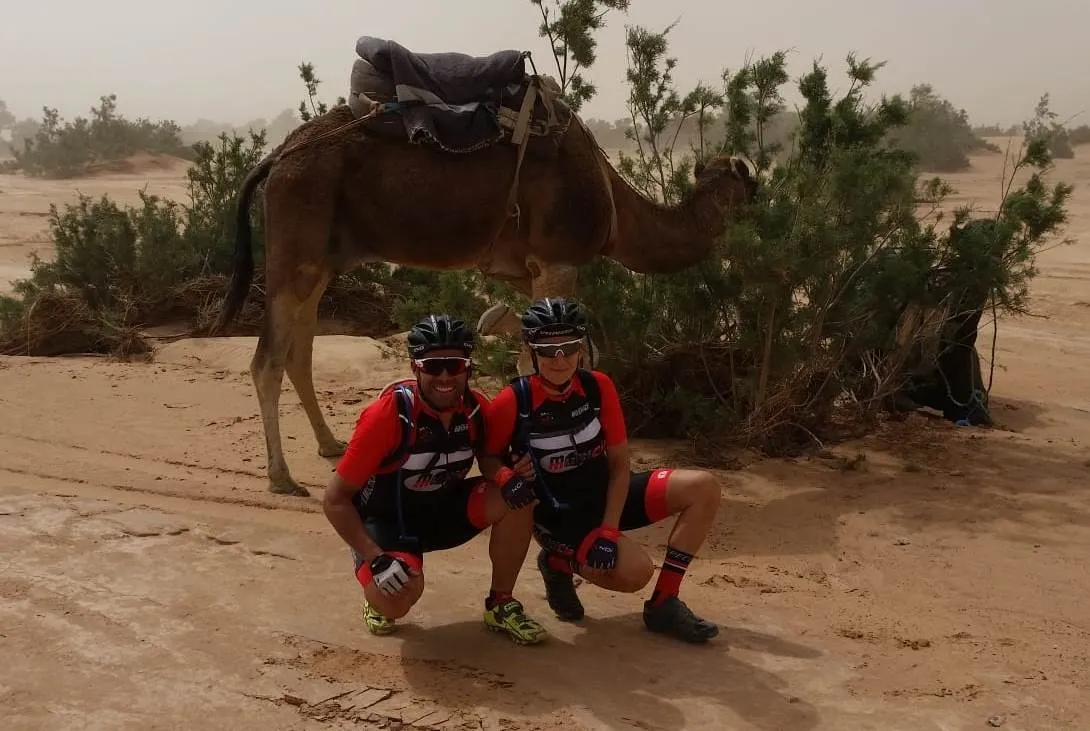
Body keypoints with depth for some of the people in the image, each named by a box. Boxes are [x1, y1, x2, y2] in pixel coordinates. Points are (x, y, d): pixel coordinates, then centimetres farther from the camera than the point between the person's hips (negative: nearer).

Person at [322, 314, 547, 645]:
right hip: (386, 519, -5)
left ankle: (501, 605, -1)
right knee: (397, 598, -34)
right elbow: (335, 500, -21)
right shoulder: (389, 414, -27)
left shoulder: (476, 408, -13)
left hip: (444, 509, 5)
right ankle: (379, 602, 6)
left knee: (517, 498, -20)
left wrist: (514, 476, -20)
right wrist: (375, 558, -29)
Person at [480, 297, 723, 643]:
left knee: (704, 487, -13)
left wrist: (608, 530, -16)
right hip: (558, 515, -5)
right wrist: (506, 477, -28)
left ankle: (663, 605, -4)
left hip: (607, 495, 5)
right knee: (635, 570, -30)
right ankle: (558, 564, 3)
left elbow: (619, 465, -5)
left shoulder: (598, 386, -9)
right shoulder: (513, 402, -19)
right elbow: (488, 457, -4)